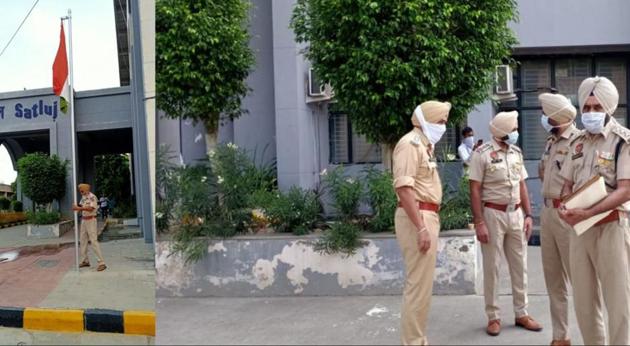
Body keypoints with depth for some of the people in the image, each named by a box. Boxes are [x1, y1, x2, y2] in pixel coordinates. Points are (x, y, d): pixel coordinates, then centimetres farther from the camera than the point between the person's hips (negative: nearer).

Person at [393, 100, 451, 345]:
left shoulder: (425, 145, 19)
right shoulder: (410, 144, -12)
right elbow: (403, 187, -22)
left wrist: (429, 222, 17)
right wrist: (421, 227, -26)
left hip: (427, 216, 10)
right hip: (417, 218, -10)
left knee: (421, 283, 15)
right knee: (419, 284, -7)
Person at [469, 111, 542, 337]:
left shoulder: (516, 153, 9)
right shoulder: (481, 154, -11)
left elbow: (522, 185, 13)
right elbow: (475, 190, -12)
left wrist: (528, 215, 7)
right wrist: (479, 222, -17)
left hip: (516, 213, 6)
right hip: (493, 214, -6)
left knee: (520, 265, 11)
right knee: (492, 267, 3)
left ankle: (521, 313, 24)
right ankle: (493, 316, 14)